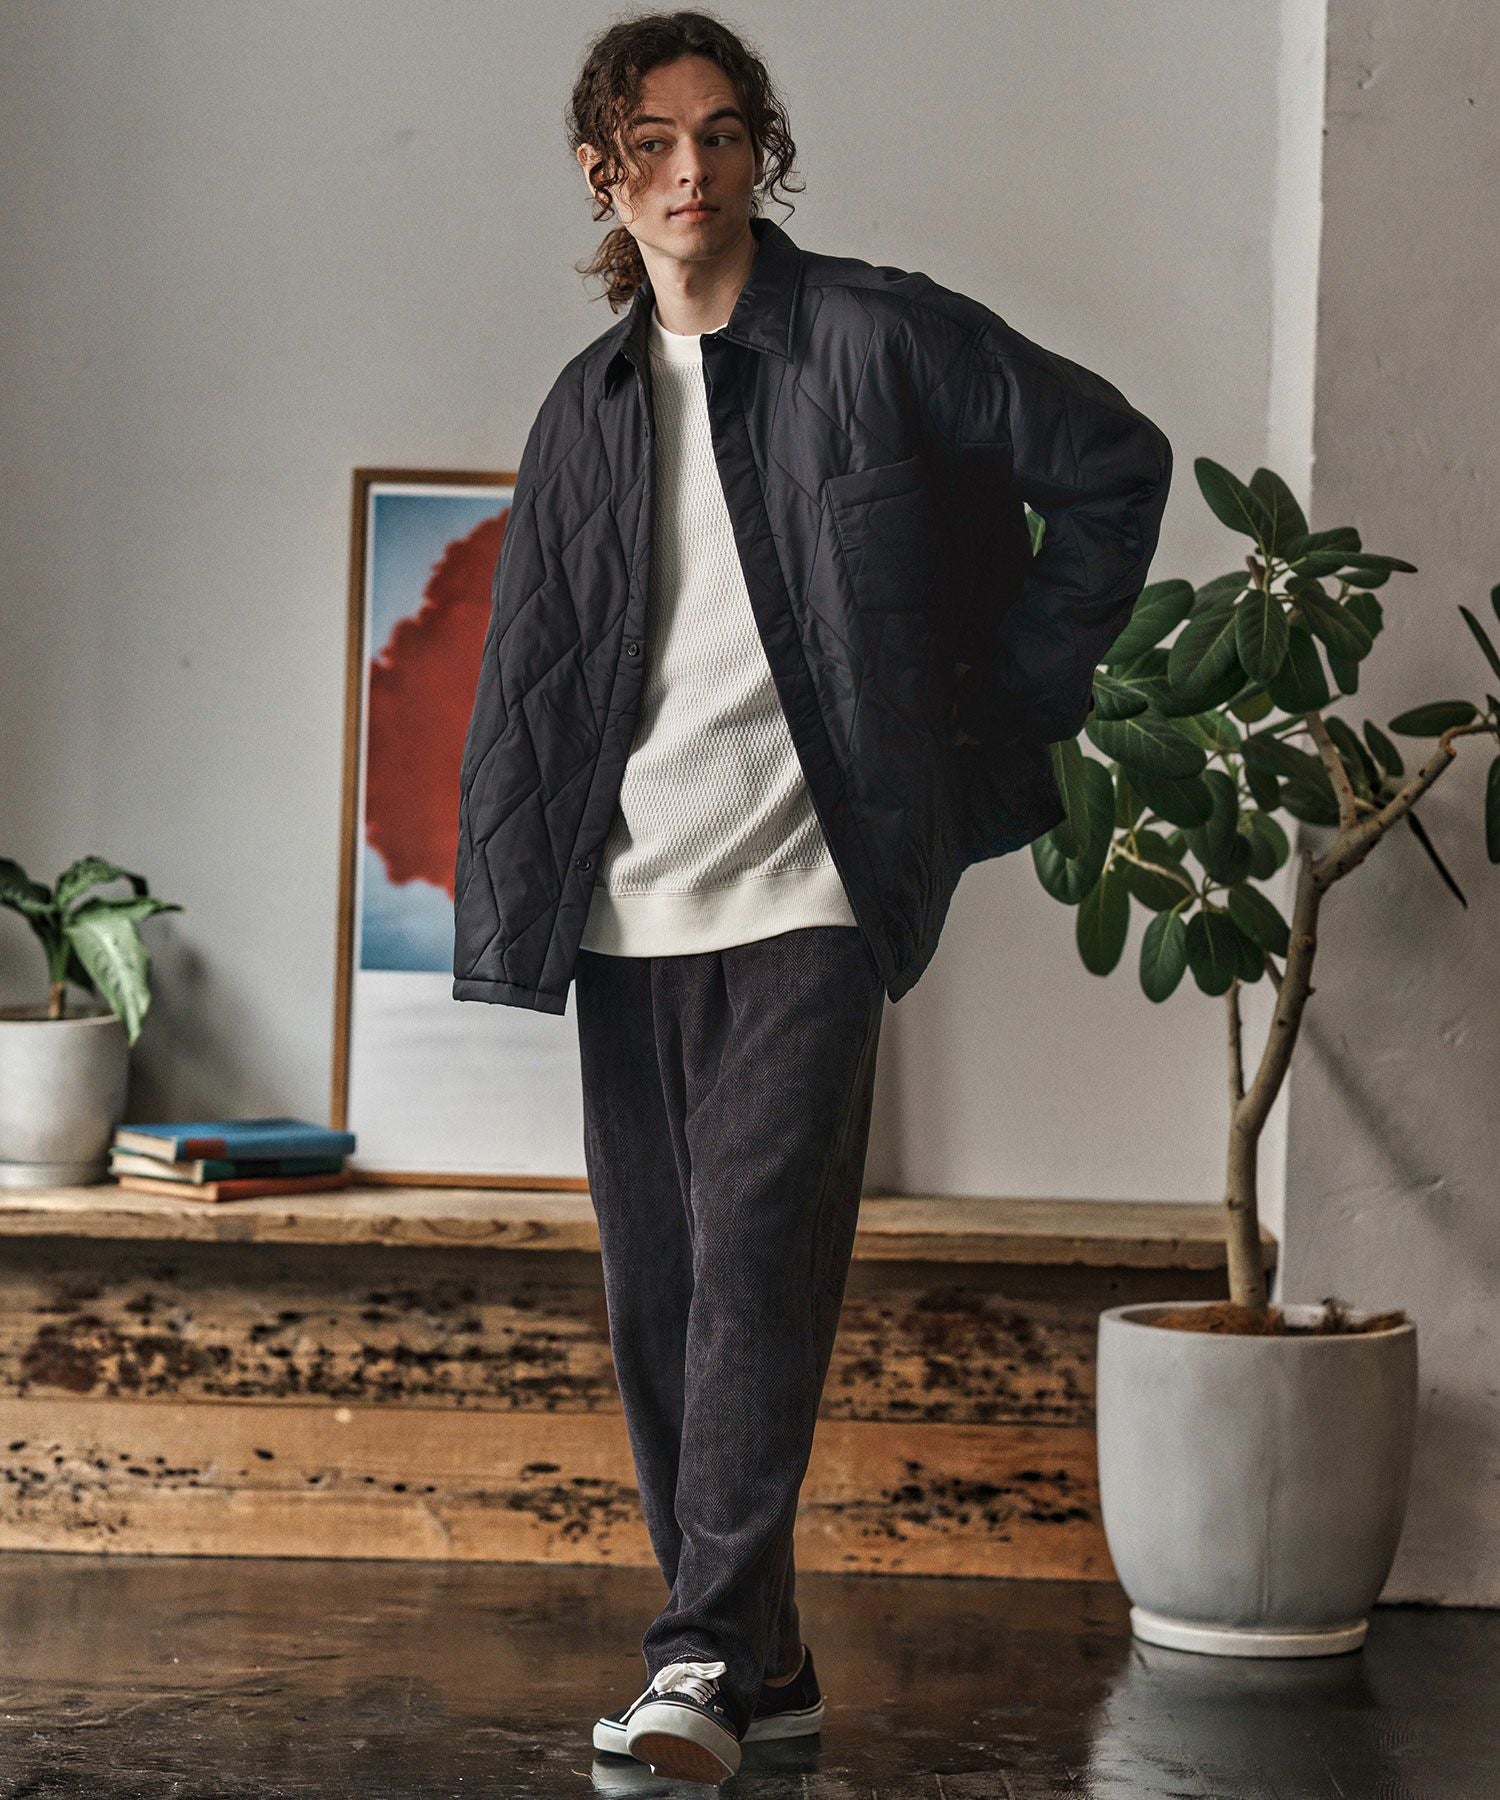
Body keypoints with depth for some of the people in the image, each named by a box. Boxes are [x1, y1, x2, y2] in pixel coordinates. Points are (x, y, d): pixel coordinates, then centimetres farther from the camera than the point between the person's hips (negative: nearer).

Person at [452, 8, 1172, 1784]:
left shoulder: (874, 338, -1)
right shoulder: (587, 407, 14)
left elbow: (1114, 460, 4)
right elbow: (525, 680, 15)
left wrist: (1011, 695, 2)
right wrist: (506, 910, 5)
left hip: (805, 890, -5)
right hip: (630, 907, 5)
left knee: (756, 1254, -15)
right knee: (654, 1289, 6)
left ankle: (708, 1653, -13)